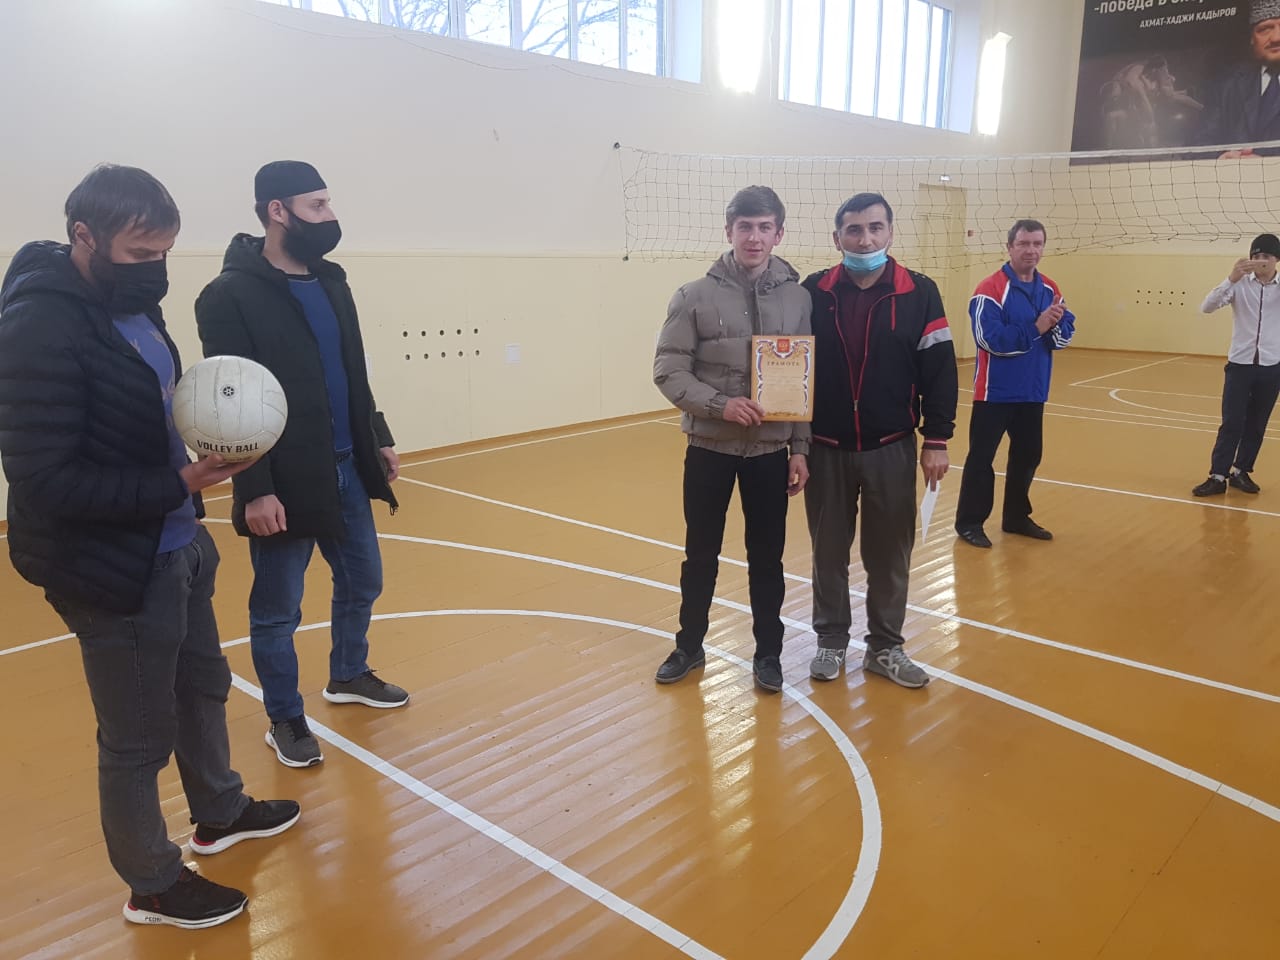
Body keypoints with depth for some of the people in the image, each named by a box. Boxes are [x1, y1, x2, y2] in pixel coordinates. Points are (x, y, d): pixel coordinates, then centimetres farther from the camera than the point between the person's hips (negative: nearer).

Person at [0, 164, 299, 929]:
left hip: (177, 548, 9)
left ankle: (220, 814, 48)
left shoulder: (130, 304, 4)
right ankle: (155, 886, 32)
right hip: (115, 570, -9)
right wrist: (176, 484, -26)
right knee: (138, 738, 9)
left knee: (202, 687, 25)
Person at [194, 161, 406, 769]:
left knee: (361, 582, 19)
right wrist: (255, 489, -20)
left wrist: (379, 441, 15)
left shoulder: (330, 280, 9)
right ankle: (285, 720, 25)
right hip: (283, 484, -7)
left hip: (346, 470, 7)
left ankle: (349, 675, 41)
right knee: (277, 610, 8)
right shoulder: (231, 295, -14)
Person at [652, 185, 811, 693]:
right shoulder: (695, 296, -5)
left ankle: (768, 652, 27)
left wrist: (801, 448, -1)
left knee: (767, 557, 11)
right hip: (709, 449, -1)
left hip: (772, 452, 1)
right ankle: (689, 646, 30)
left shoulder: (799, 298, -1)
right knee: (700, 554, 12)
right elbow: (668, 371, -7)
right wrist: (720, 404, -21)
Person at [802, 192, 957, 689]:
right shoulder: (813, 292, -1)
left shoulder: (919, 293, -2)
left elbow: (939, 371, 0)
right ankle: (831, 641, 28)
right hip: (826, 448, 0)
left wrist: (936, 440, -3)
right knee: (829, 551, 11)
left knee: (890, 554, 9)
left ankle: (885, 647, 25)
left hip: (892, 449, 0)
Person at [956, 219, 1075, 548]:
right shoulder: (991, 288, -13)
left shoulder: (1050, 289, 7)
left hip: (1033, 392, 6)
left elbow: (1065, 335, 3)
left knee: (1028, 455, 15)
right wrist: (1036, 327, -22)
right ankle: (969, 522, 10)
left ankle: (1017, 517, 29)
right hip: (995, 391, -6)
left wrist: (1055, 325, -19)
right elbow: (991, 338, -22)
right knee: (981, 456, -1)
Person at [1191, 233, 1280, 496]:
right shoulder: (1240, 284, -3)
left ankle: (1240, 472, 21)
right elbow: (1207, 307, -15)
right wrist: (1232, 279, -31)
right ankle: (1218, 477, -1)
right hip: (1240, 364, -2)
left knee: (1257, 425, 9)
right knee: (1232, 423, -4)